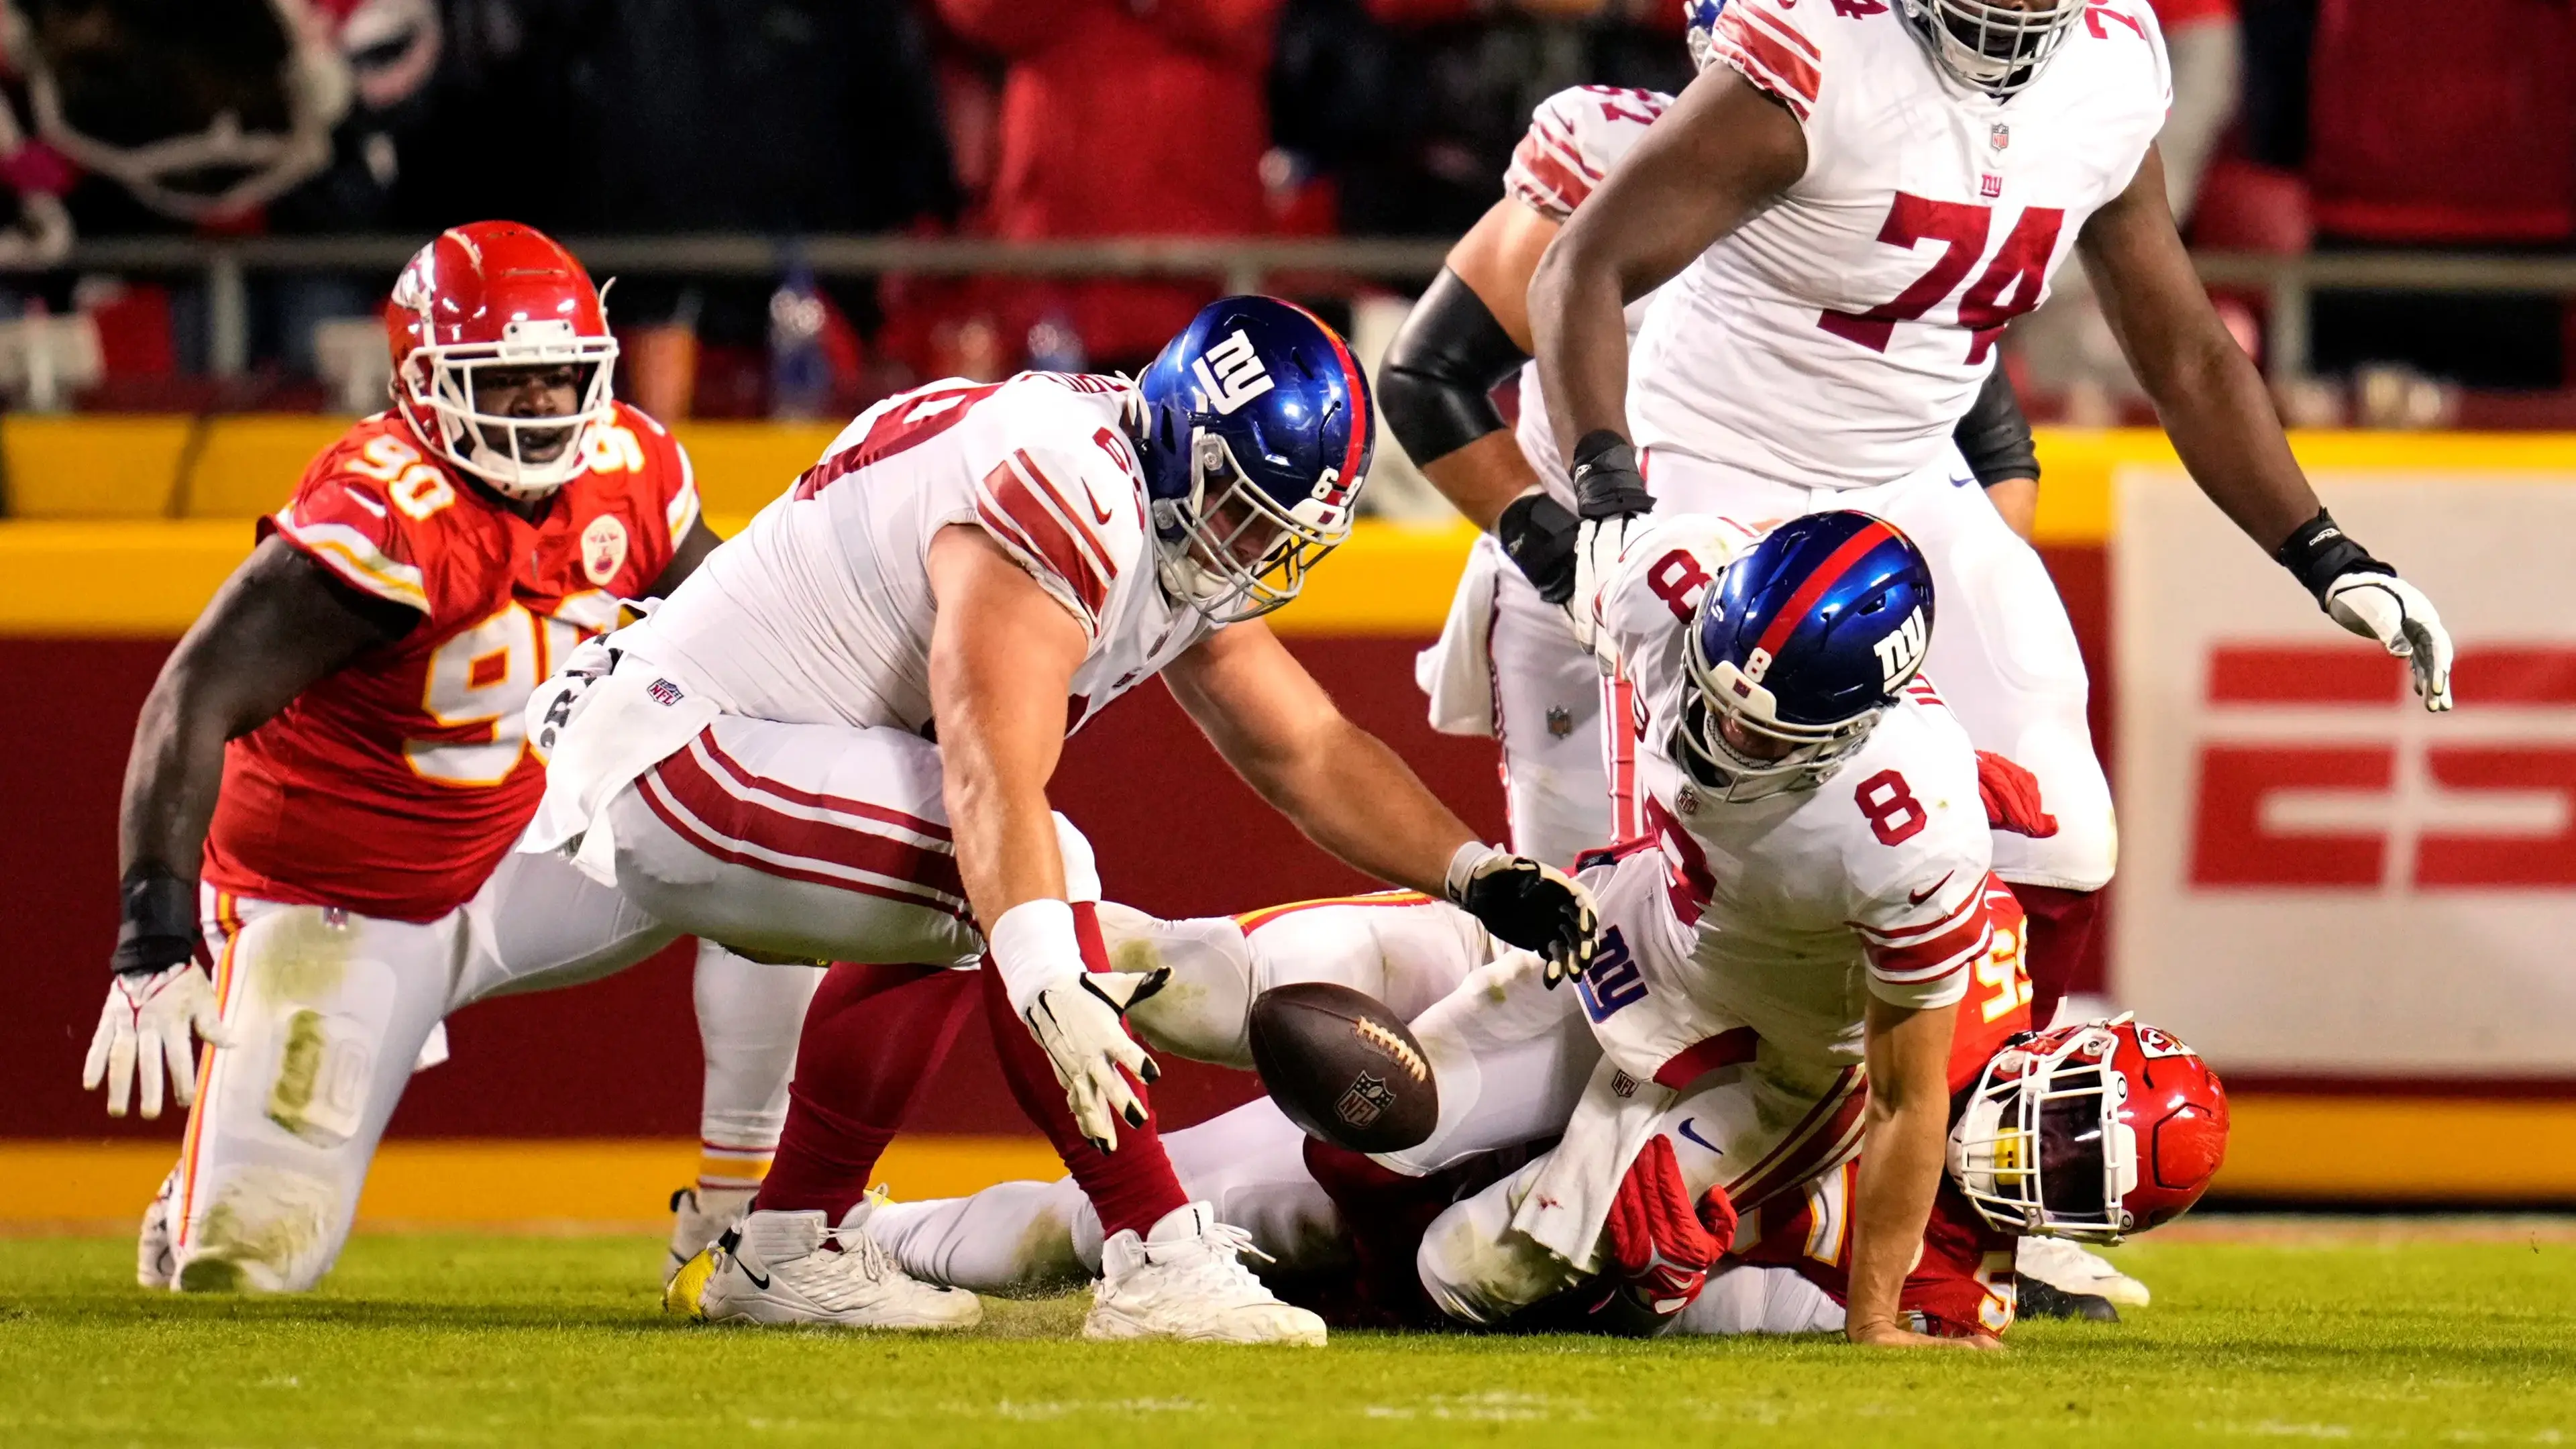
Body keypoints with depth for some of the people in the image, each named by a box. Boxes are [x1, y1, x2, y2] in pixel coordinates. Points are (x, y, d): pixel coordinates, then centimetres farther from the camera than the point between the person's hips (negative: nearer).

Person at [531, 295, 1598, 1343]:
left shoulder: (1189, 532, 9)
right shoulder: (1070, 499, -23)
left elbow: (1307, 748, 15)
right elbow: (994, 776, -34)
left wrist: (1475, 873, 3)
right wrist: (1050, 984, -46)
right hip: (660, 754, -11)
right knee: (1025, 866, -23)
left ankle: (787, 1247, 31)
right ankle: (1157, 1264, -21)